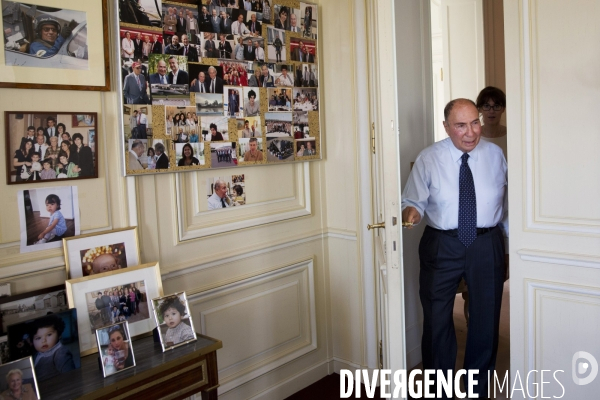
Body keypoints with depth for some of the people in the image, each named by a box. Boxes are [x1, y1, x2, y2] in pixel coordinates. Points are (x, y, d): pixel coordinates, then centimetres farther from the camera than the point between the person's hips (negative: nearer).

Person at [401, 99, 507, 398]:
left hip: (487, 244, 2)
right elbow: (413, 200, -6)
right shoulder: (428, 159, -5)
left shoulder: (495, 154, 2)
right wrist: (411, 211, -28)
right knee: (437, 318, 6)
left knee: (486, 318, 13)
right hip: (441, 245, -2)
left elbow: (505, 200, 9)